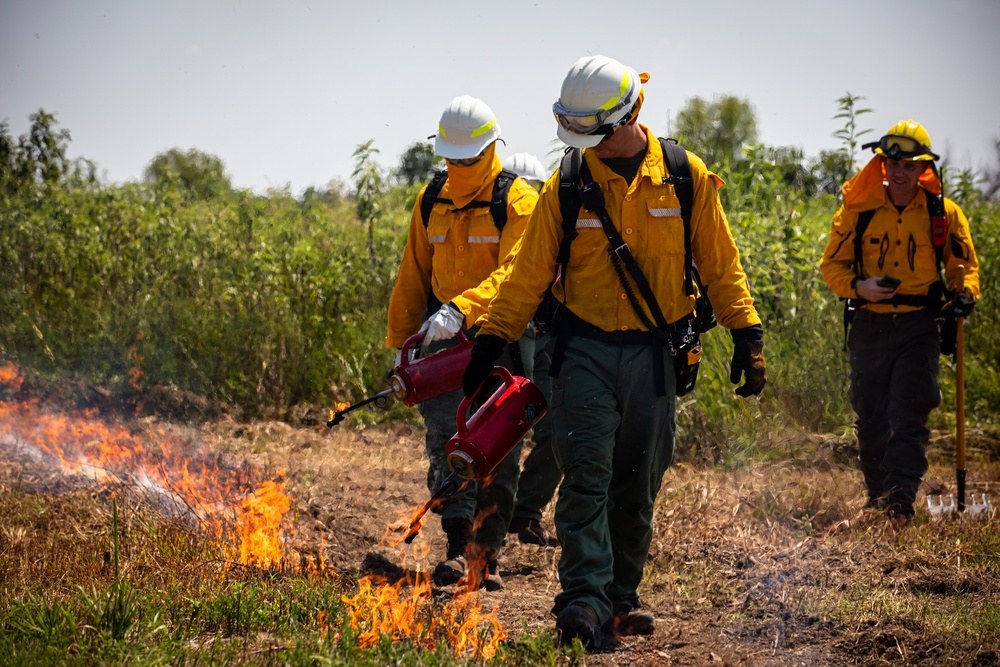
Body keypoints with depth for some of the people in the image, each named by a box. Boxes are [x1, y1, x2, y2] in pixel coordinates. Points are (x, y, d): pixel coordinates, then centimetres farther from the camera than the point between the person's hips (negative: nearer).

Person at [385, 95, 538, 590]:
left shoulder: (519, 201, -6)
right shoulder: (432, 203, 11)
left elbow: (514, 274, -20)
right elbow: (413, 276, 19)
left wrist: (461, 309, -34)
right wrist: (400, 341, 17)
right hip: (444, 335, 3)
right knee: (445, 433, -15)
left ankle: (487, 555, 12)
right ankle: (458, 547, -19)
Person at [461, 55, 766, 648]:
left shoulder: (686, 178, -1)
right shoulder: (567, 187, -1)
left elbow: (721, 265, 6)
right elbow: (530, 273, 5)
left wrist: (748, 337, 0)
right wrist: (490, 342, 1)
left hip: (655, 352, 1)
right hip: (586, 349, -1)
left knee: (638, 487, 6)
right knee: (587, 473, -14)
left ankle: (622, 598, 19)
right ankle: (584, 600, -19)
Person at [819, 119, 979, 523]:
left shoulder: (944, 214, 2)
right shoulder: (858, 210, 1)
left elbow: (964, 263, 13)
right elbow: (832, 264, 6)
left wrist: (965, 293, -9)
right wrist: (859, 287, -14)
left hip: (918, 327, -1)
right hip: (870, 326, 1)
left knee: (909, 417, -11)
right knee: (870, 419, 5)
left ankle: (900, 501, -14)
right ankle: (877, 499, 20)